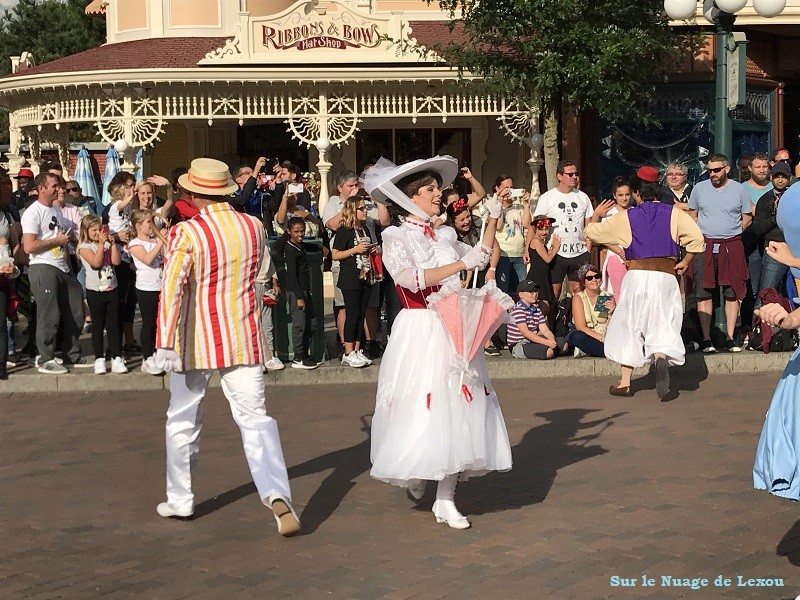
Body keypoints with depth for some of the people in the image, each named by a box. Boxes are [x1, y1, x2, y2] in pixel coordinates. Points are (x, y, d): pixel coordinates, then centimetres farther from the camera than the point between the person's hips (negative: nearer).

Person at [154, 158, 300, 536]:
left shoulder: (186, 234, -14)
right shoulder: (254, 228, 1)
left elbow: (172, 290, -22)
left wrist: (166, 344, -23)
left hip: (197, 339, -3)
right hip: (243, 339, 3)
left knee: (183, 420, 15)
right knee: (255, 418, 1)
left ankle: (180, 499, 25)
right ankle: (278, 497, -17)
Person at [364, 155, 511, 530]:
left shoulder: (444, 236, 13)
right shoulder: (396, 238, -4)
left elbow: (478, 258, 24)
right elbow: (411, 279, -19)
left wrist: (492, 222, 19)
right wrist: (458, 265, -19)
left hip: (454, 334, 5)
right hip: (419, 334, -5)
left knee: (456, 409, 1)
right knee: (420, 410, -4)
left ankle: (446, 499, 6)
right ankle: (411, 472, 25)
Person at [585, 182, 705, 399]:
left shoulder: (626, 217, 13)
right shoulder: (674, 214, 10)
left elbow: (593, 232, 17)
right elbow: (696, 237, -5)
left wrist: (595, 217, 36)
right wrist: (685, 262, 7)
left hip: (636, 275, 1)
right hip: (665, 277, 0)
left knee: (629, 326, 10)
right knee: (663, 326, 0)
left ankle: (625, 383, 10)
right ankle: (662, 358, -35)